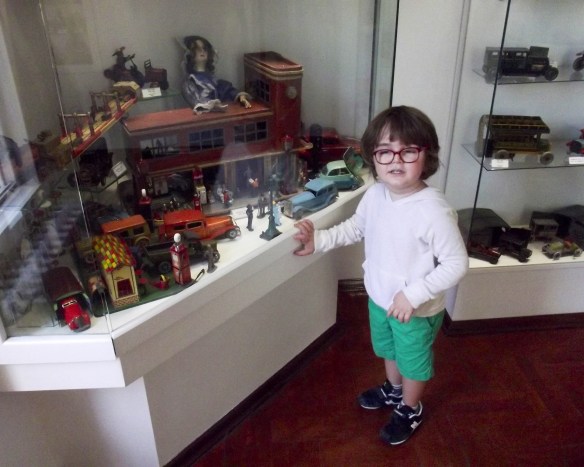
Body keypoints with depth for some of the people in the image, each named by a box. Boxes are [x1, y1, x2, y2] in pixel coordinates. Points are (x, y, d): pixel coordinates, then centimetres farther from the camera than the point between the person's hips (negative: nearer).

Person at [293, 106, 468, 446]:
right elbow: (356, 228, 6)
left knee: (413, 361, 22)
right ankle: (393, 390, 62)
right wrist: (319, 240, -5)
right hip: (379, 297, 6)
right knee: (389, 350, 32)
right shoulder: (376, 194, -12)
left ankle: (410, 410, 50)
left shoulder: (434, 211, -33)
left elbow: (457, 264, -26)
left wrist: (414, 294, -31)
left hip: (417, 310, -6)